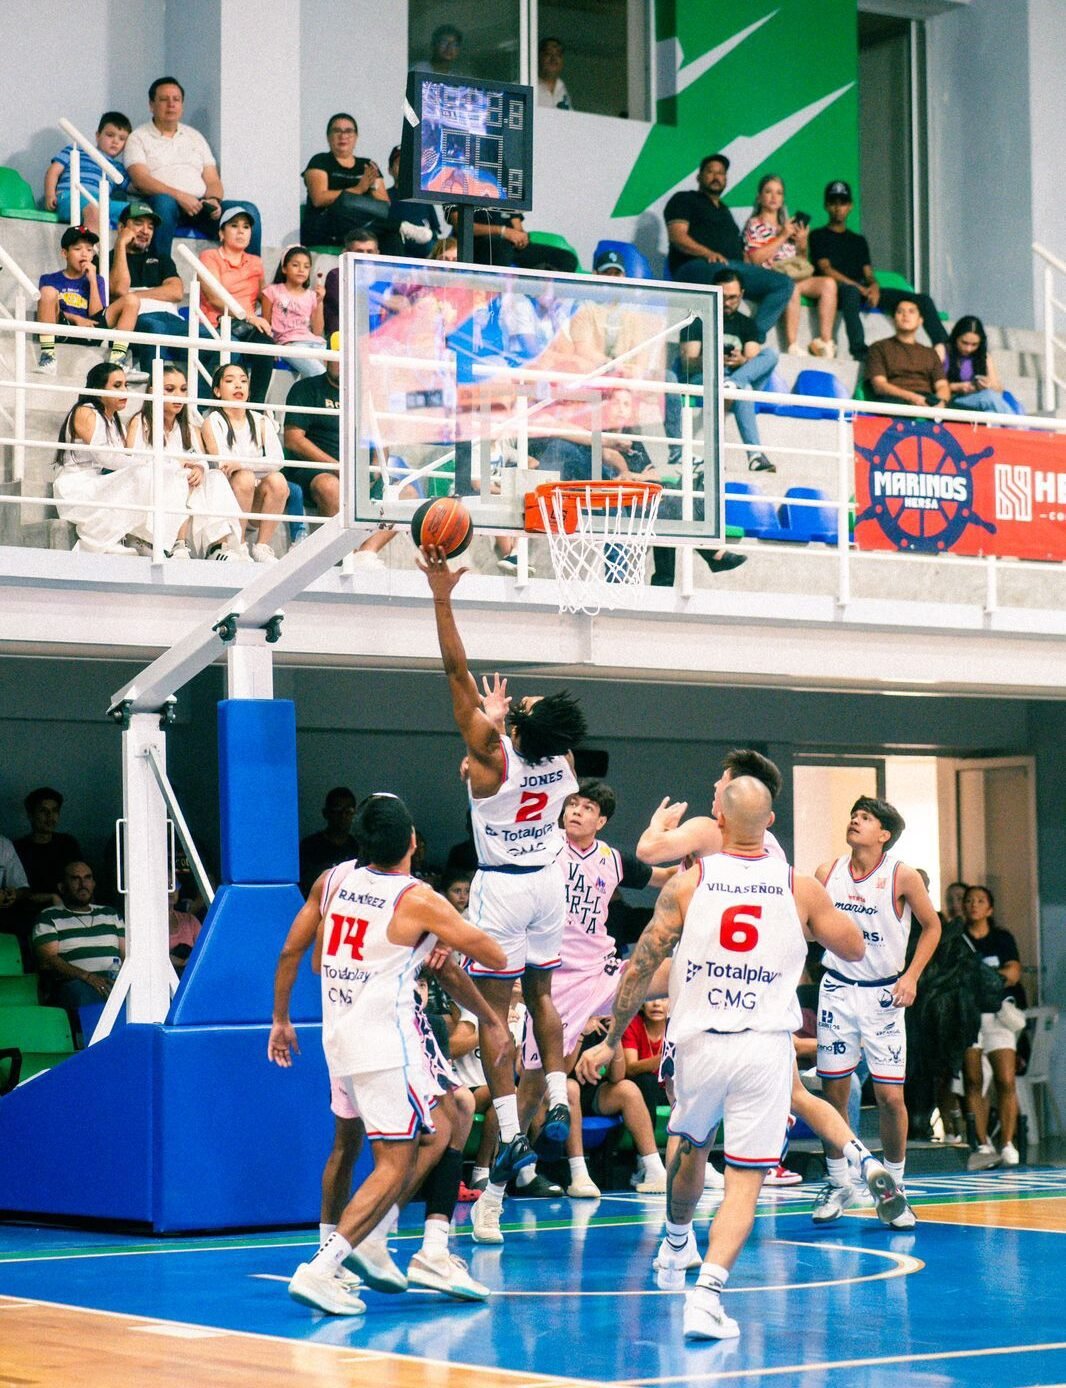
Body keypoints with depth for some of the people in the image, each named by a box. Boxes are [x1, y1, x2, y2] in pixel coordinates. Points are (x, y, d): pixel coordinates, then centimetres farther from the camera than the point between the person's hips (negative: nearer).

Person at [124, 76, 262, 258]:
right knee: (164, 202, -42)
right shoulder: (139, 138, 11)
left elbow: (213, 181, 19)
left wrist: (214, 200, -7)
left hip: (200, 206, 5)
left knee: (248, 210, -20)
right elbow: (140, 180, -6)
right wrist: (180, 196, -19)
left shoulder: (195, 137, 26)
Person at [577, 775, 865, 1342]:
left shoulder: (688, 883, -3)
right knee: (744, 1181, -2)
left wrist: (611, 1041, 8)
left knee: (691, 1147, 28)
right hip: (766, 1046, -1)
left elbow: (641, 966, -1)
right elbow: (854, 949, 14)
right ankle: (708, 1290, -20)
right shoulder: (801, 889, -1)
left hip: (698, 1042, 1)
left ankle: (675, 1246, 52)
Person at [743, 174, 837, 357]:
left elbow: (802, 261, 25)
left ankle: (825, 342, -29)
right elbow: (756, 258, -8)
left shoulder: (788, 225, 26)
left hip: (796, 276, 6)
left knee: (829, 282, -21)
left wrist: (802, 245, 4)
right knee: (792, 287, -39)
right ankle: (792, 347, -41)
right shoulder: (754, 225, 10)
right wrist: (782, 237, -7)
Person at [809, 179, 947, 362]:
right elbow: (826, 269, -3)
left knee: (923, 300, -10)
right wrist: (860, 288, -15)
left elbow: (868, 274, 18)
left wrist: (874, 287, -9)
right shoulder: (819, 236, 13)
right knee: (850, 291, -45)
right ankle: (859, 351, -57)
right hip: (834, 292, -6)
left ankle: (942, 347, -24)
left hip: (863, 292, 6)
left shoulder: (859, 241, 29)